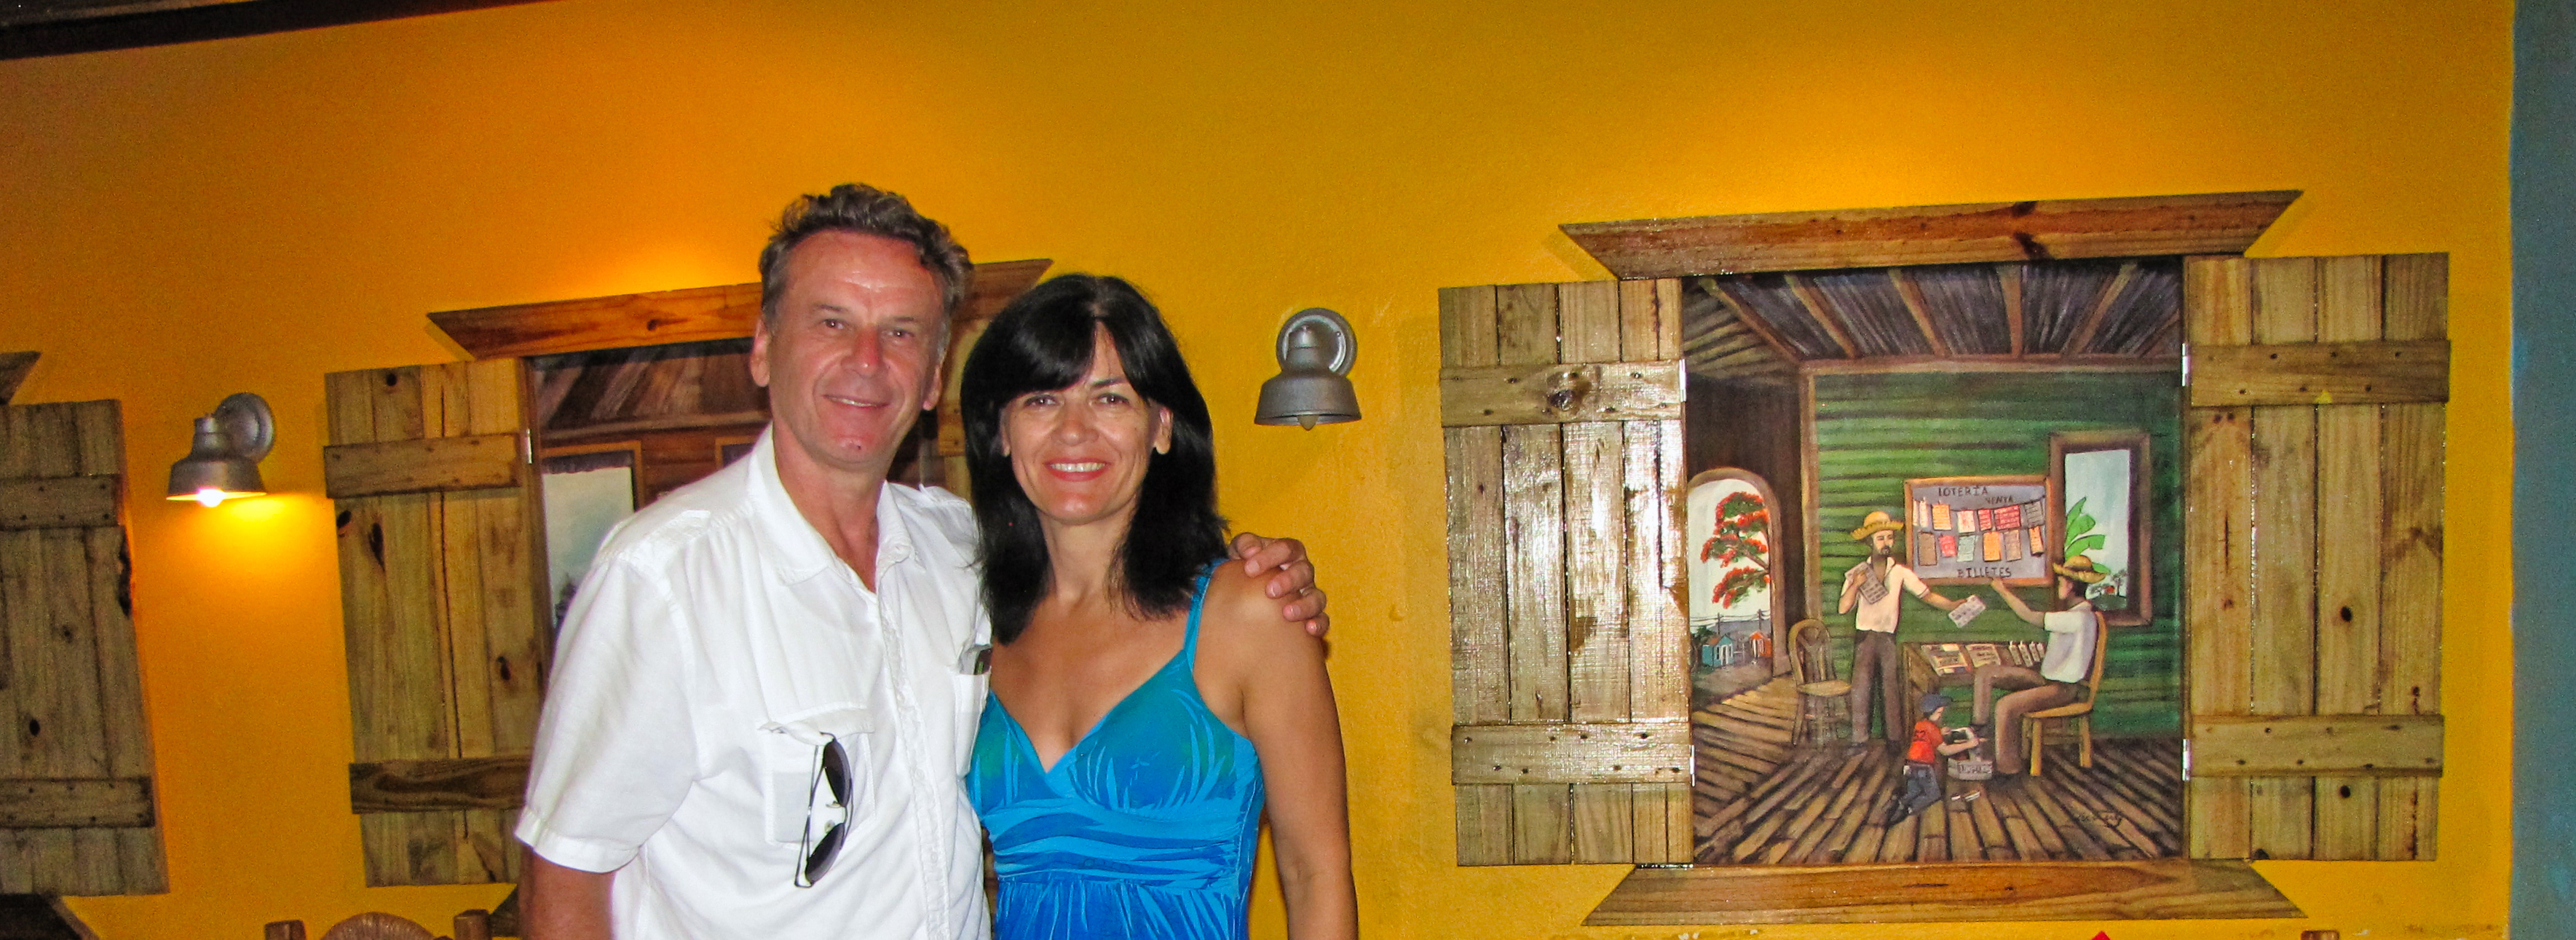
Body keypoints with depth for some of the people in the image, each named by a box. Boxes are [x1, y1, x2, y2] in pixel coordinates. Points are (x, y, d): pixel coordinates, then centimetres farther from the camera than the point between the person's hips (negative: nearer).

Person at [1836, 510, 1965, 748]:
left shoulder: (1900, 572, 6)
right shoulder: (1857, 573, 3)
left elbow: (1928, 595, 3)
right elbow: (1843, 608, -5)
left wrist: (1954, 605, -10)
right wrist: (1855, 585, -19)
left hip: (1888, 637, 1)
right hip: (1865, 637, -1)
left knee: (1891, 688, 1)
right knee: (1861, 685, -12)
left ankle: (1894, 738, 7)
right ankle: (1859, 738, -11)